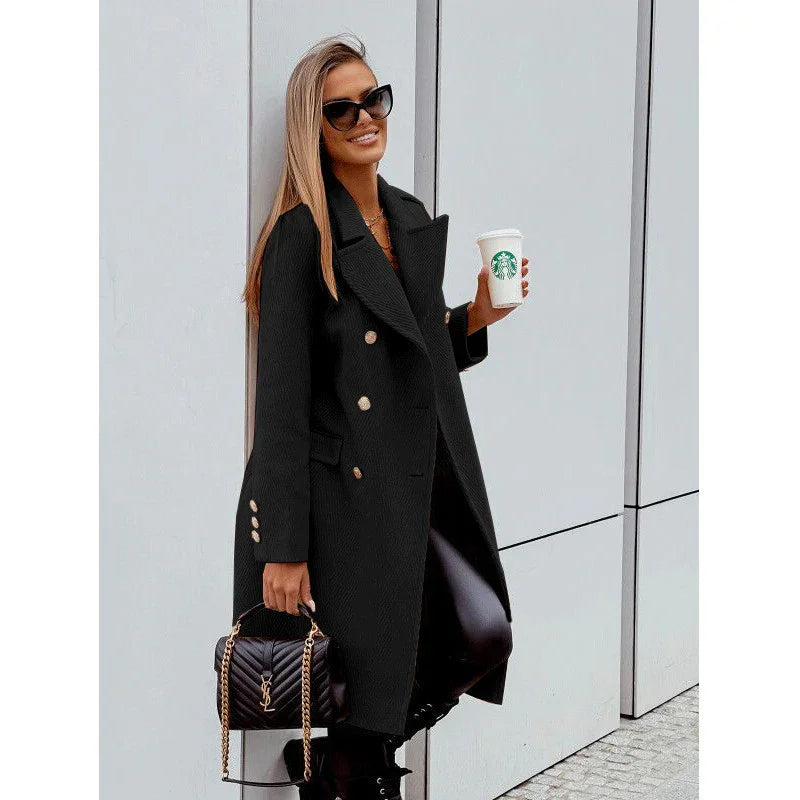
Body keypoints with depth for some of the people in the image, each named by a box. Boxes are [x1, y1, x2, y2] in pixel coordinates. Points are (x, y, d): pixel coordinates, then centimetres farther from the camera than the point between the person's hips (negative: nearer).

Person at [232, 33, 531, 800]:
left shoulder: (413, 219, 11)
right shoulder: (301, 238, -11)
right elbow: (281, 398, -15)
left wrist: (477, 316, 1)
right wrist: (283, 549, -17)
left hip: (415, 493, 7)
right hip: (341, 498, -7)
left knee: (485, 635, -2)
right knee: (364, 681, 0)